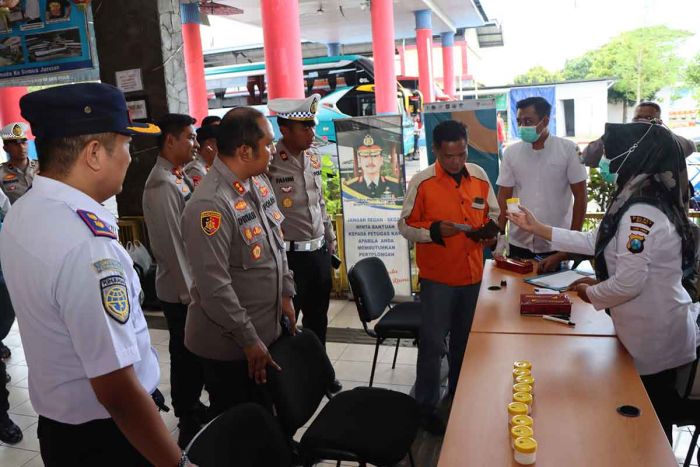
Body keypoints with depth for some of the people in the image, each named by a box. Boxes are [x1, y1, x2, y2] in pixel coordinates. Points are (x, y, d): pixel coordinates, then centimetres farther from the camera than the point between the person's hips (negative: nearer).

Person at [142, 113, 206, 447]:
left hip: (193, 283, 8)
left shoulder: (180, 177, 9)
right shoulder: (163, 185, -20)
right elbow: (171, 244, -21)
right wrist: (189, 291, -16)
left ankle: (192, 409, 37)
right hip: (181, 290, -8)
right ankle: (189, 426, 22)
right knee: (186, 356, 6)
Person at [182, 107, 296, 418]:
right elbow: (214, 286, -26)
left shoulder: (259, 181, 1)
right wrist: (249, 340, -19)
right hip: (230, 345, -8)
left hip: (267, 330, 8)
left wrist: (286, 294, 12)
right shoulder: (210, 206, -27)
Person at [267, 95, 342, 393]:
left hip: (320, 252, 7)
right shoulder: (268, 163, -17)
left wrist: (331, 239, 18)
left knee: (318, 320, 20)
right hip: (289, 256, -7)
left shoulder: (313, 159, 7)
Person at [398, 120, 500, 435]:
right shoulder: (422, 182, -11)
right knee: (432, 344, 3)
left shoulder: (479, 176, 2)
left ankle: (459, 394, 41)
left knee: (465, 341, 20)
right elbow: (405, 225, -8)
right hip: (437, 277, -4)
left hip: (473, 275, 5)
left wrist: (491, 229, -7)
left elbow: (492, 213, 14)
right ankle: (426, 406, 18)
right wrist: (434, 231, -25)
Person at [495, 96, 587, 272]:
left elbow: (580, 197, -3)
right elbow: (504, 197, 4)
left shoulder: (568, 149, -5)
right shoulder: (511, 152, 1)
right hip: (519, 245, 2)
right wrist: (500, 236, -6)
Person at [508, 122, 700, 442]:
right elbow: (595, 241, 14)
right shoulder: (638, 206, 5)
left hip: (654, 339, -9)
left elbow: (628, 283, -29)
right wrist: (537, 228, 14)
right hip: (652, 333, 9)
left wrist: (591, 293, -8)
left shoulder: (640, 214, -27)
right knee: (650, 422, 24)